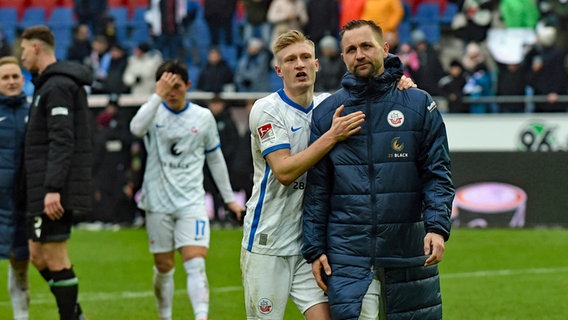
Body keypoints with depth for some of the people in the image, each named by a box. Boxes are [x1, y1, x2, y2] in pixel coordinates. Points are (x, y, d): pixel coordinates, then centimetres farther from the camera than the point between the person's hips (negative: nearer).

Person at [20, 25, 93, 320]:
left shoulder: (57, 86, -14)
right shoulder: (49, 84, 19)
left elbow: (62, 141, -21)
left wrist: (53, 189, -26)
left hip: (56, 191, -10)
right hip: (48, 189, 10)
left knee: (55, 258, -5)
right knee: (38, 255, 13)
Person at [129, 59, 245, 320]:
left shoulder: (203, 117, 4)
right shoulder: (154, 113, -2)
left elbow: (215, 159, 15)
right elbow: (136, 128, -27)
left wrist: (229, 198, 18)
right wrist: (158, 96, -34)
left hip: (192, 202, 0)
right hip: (158, 202, 0)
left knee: (196, 263, -15)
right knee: (163, 267, 7)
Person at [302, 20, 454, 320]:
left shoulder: (419, 105, 4)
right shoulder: (326, 112, 7)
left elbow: (437, 173, 1)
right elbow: (316, 189, 9)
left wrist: (438, 227, -13)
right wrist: (314, 249, 3)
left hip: (408, 251, 0)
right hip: (347, 254, 0)